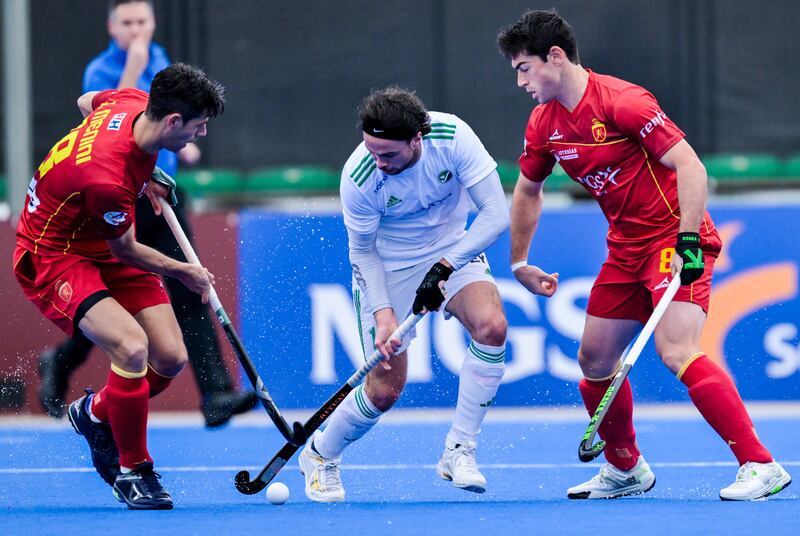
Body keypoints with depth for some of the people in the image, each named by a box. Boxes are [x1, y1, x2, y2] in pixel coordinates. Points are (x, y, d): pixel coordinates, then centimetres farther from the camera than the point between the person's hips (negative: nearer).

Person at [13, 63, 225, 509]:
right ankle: (132, 469, -10)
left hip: (105, 249, 8)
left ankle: (96, 413, 26)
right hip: (55, 257, -8)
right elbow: (125, 252, -17)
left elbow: (87, 101, 13)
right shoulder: (108, 178, -36)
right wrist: (184, 272, 0)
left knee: (171, 358, -4)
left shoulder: (133, 102, -13)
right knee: (132, 346, -30)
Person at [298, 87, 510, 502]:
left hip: (452, 251, 2)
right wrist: (383, 311, -23)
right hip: (387, 267, -2)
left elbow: (496, 214, -23)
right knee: (385, 388, -6)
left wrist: (444, 268, -29)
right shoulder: (359, 177, -28)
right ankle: (320, 455, 24)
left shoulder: (452, 137, -27)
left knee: (491, 326, -28)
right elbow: (362, 250, -12)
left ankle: (458, 451, -15)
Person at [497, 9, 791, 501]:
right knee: (594, 360, 10)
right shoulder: (544, 124, 5)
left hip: (673, 237, -8)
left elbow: (690, 166, -22)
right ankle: (625, 470, 31)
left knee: (677, 352, -25)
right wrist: (519, 263, 25)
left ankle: (760, 466, -26)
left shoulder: (622, 101, -19)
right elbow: (528, 190, 24)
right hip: (627, 248, 9)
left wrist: (687, 243, -28)